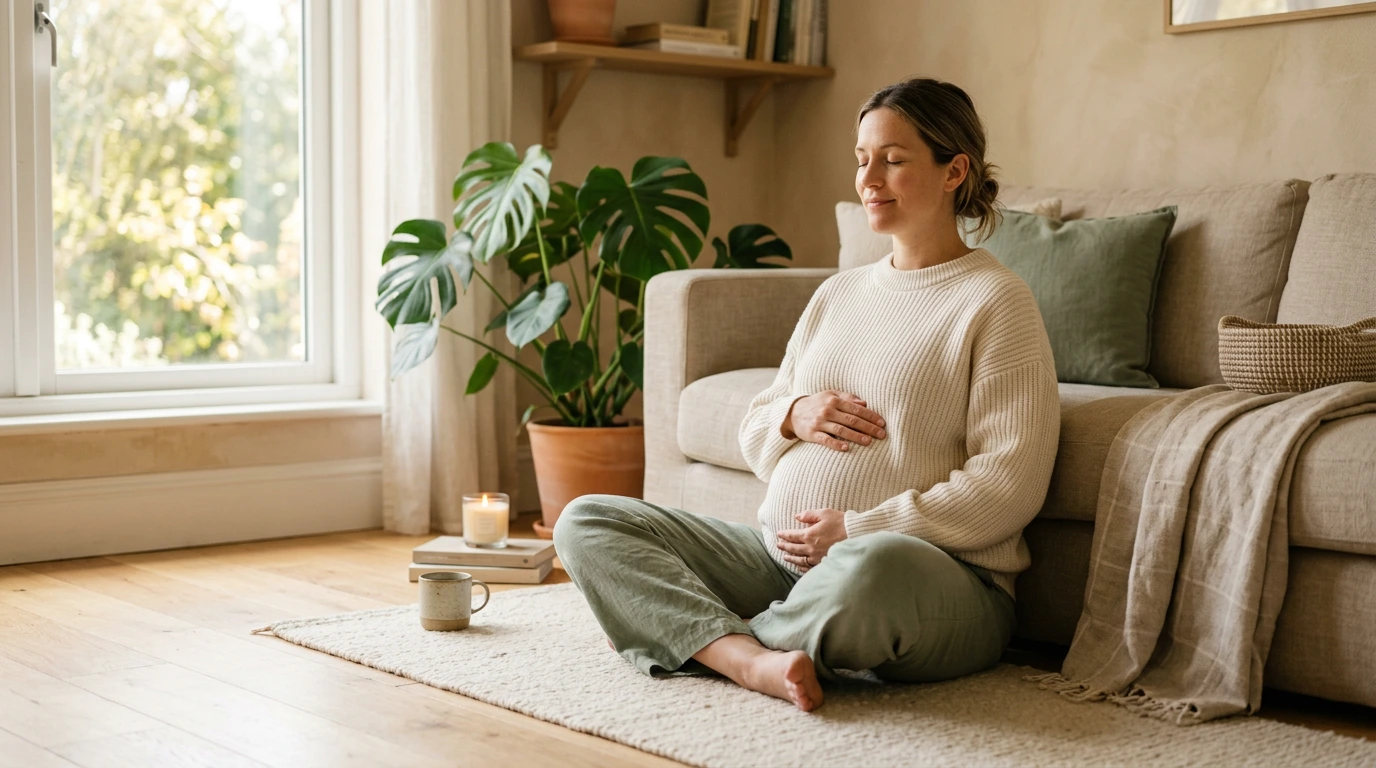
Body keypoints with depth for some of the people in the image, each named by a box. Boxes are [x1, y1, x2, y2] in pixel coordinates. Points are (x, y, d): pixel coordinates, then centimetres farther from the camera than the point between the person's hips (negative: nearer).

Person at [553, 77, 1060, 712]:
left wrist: (858, 529, -15)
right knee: (586, 521, -5)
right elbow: (755, 440, 22)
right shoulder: (838, 292, 19)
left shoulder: (996, 301, -1)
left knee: (874, 567, -44)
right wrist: (793, 416, -2)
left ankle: (689, 633, -16)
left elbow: (1011, 485, -12)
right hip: (783, 558, 7)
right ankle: (752, 661, -27)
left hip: (941, 577, -7)